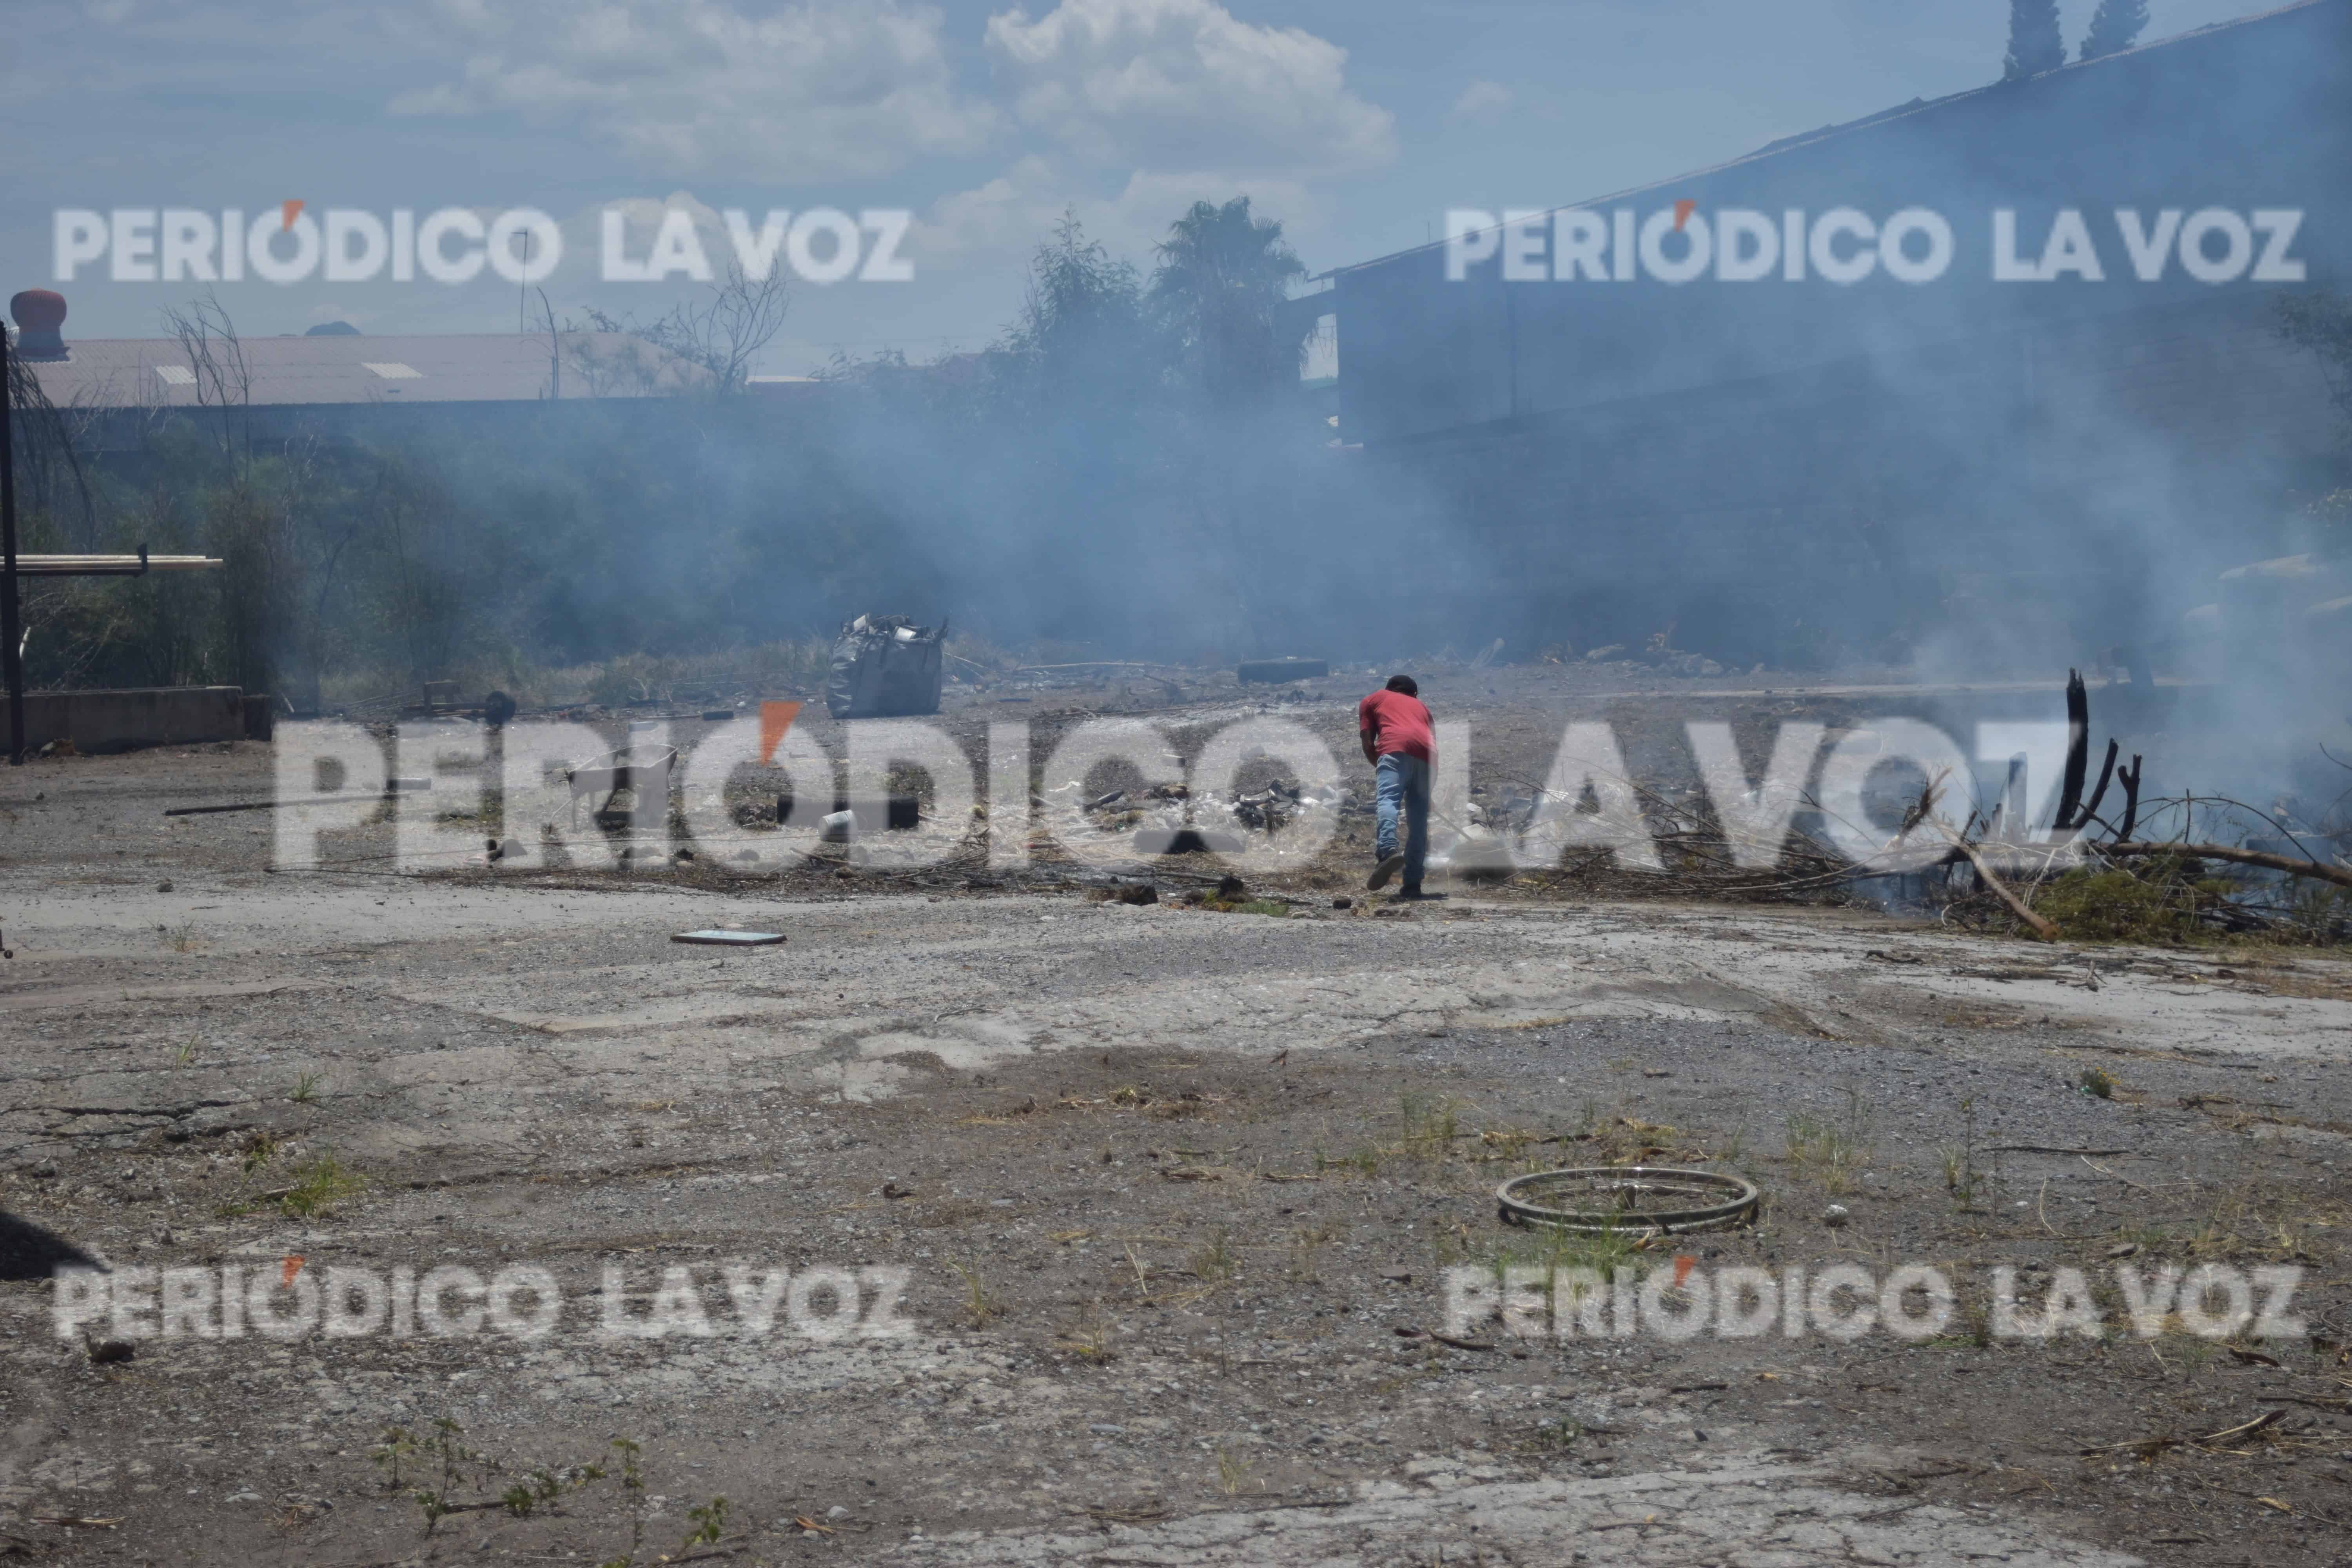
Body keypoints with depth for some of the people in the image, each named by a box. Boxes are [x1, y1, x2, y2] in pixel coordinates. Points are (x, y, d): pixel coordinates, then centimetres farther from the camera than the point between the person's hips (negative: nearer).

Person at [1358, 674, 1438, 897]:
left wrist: (1381, 767, 33)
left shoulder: (1373, 700, 30)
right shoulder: (1421, 706, 40)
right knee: (1418, 820, 7)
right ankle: (1412, 885, 1)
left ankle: (1388, 851, -51)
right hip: (1427, 754, 4)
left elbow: (1367, 745, 18)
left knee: (1388, 799, -23)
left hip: (1396, 747, -4)